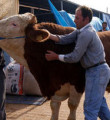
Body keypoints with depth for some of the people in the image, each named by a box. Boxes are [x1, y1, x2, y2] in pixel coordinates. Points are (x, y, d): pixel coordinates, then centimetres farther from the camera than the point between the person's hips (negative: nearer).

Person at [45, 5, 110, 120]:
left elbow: (75, 57, -19)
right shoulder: (81, 30, 10)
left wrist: (56, 57, -8)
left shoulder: (86, 34, -20)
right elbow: (65, 39, 4)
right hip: (101, 70, 10)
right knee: (99, 102, 23)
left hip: (97, 72, -10)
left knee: (90, 107, -2)